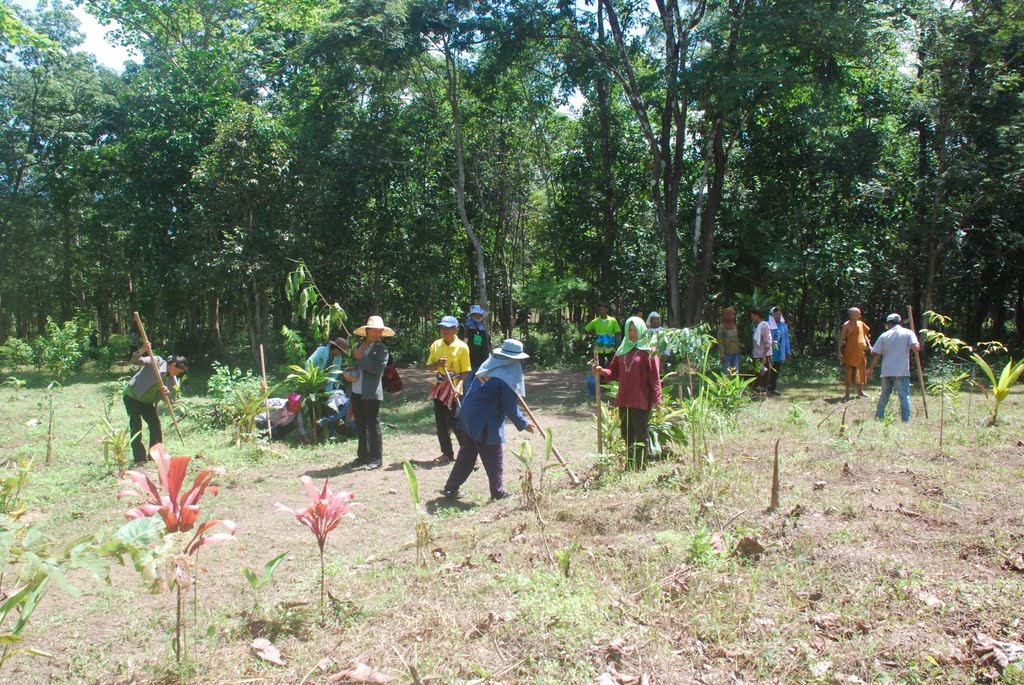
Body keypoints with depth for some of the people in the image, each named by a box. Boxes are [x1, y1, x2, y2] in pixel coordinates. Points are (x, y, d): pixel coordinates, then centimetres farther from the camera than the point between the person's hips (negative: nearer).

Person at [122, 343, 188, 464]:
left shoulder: (172, 379, 0)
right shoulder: (157, 362, -18)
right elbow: (135, 361, -30)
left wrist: (167, 393, -26)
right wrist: (142, 351, -50)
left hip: (147, 401, 7)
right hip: (132, 395, -7)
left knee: (155, 424, 3)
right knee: (136, 426, -10)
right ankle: (139, 458, -7)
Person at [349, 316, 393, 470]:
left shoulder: (381, 349, -6)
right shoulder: (360, 345, 14)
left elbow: (378, 368, -20)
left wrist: (361, 358, -17)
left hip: (371, 393, -7)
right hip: (357, 392, 7)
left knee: (373, 425, -2)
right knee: (360, 426, 14)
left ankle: (376, 459, 4)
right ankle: (363, 455, 26)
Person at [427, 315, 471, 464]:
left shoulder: (462, 347, -9)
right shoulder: (436, 345, 5)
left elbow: (465, 372, -9)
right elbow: (429, 366, 8)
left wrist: (457, 387, -24)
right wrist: (437, 364, -14)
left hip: (453, 390, -5)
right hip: (439, 388, 5)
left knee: (454, 422, -6)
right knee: (441, 422, 8)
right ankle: (447, 453, 19)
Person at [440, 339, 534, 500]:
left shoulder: (486, 366, 6)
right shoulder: (505, 378, -17)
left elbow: (469, 383, 19)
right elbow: (510, 408, -14)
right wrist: (524, 424, -1)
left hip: (468, 418, 8)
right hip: (485, 425, -8)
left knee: (466, 455, 18)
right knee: (494, 459, 8)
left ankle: (451, 488, 22)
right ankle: (498, 493, 18)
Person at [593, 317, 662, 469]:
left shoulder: (648, 351, -5)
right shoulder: (622, 350, 12)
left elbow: (655, 376, -9)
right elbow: (614, 372, 14)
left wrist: (655, 399, -13)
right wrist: (602, 371, -6)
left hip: (641, 401, -6)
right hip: (624, 400, 6)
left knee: (640, 435, 0)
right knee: (627, 435, 12)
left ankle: (641, 468, 6)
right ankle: (630, 466, 23)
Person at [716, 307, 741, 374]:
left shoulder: (734, 326, 10)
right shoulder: (721, 327, -8)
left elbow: (737, 340, 15)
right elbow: (720, 341, -10)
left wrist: (739, 353, 13)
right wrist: (722, 355, -15)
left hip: (735, 354, 6)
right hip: (727, 354, -6)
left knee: (736, 373, 8)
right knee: (726, 374, -3)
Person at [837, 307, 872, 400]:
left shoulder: (861, 323, 9)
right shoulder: (846, 325, -9)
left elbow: (865, 335, 21)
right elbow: (840, 338, -10)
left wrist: (869, 345, 10)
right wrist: (839, 351, -17)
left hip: (861, 352, 6)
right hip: (850, 352, -6)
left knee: (861, 372, 12)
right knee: (848, 372, -3)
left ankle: (860, 391, 26)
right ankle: (847, 394, 3)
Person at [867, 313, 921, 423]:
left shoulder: (884, 335, 6)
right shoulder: (908, 333, -1)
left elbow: (876, 354, 5)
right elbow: (915, 347, -18)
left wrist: (871, 368, 15)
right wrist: (918, 345, 6)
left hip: (886, 371, 3)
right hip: (901, 372, -3)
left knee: (884, 395, 16)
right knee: (904, 396, 1)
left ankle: (879, 417, 21)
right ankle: (906, 420, -2)